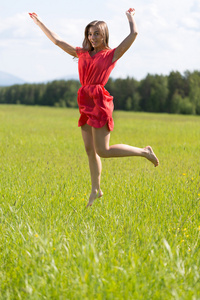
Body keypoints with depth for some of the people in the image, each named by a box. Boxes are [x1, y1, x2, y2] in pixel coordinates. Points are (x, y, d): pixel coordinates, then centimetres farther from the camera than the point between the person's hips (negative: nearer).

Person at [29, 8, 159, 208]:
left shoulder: (112, 54, 1)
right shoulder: (82, 54, 16)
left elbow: (134, 34, -6)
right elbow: (57, 41, 20)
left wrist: (130, 17, 11)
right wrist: (39, 23, 19)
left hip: (100, 102, -6)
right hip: (86, 103, 6)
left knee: (103, 150, -10)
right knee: (90, 150, 7)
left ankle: (144, 152, 5)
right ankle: (95, 190, 16)